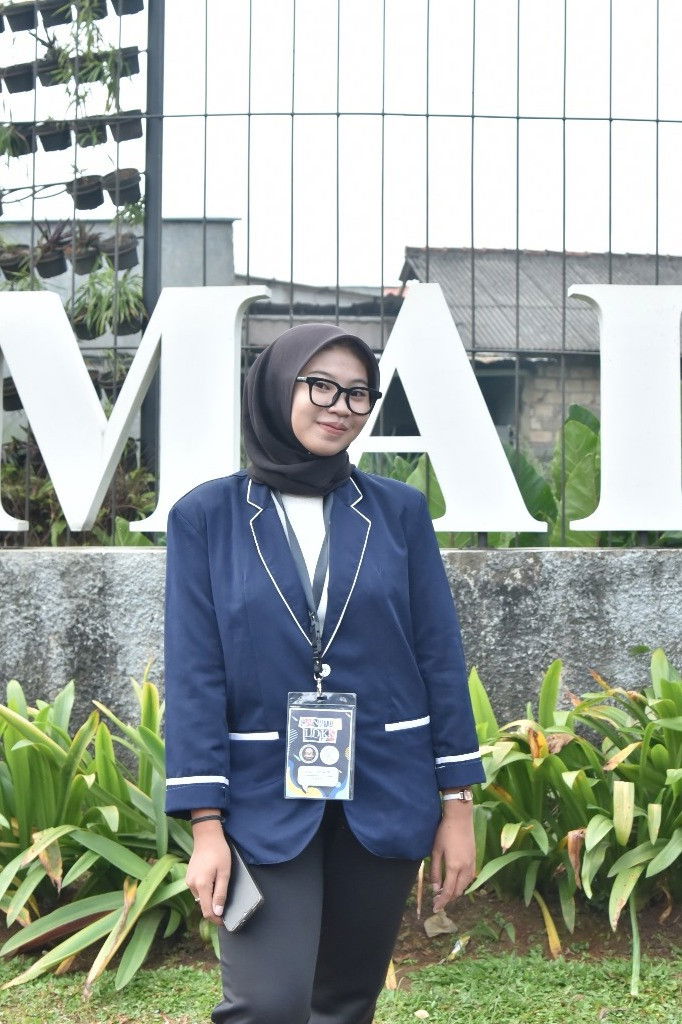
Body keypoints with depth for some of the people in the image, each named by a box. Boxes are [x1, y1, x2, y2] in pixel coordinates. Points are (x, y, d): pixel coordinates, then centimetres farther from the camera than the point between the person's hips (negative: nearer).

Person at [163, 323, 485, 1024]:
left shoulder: (398, 510, 4)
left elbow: (439, 656, 4)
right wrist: (206, 823, -10)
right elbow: (194, 674, -4)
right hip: (266, 802, -2)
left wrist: (457, 805, 1)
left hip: (384, 801, 2)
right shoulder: (206, 515, -1)